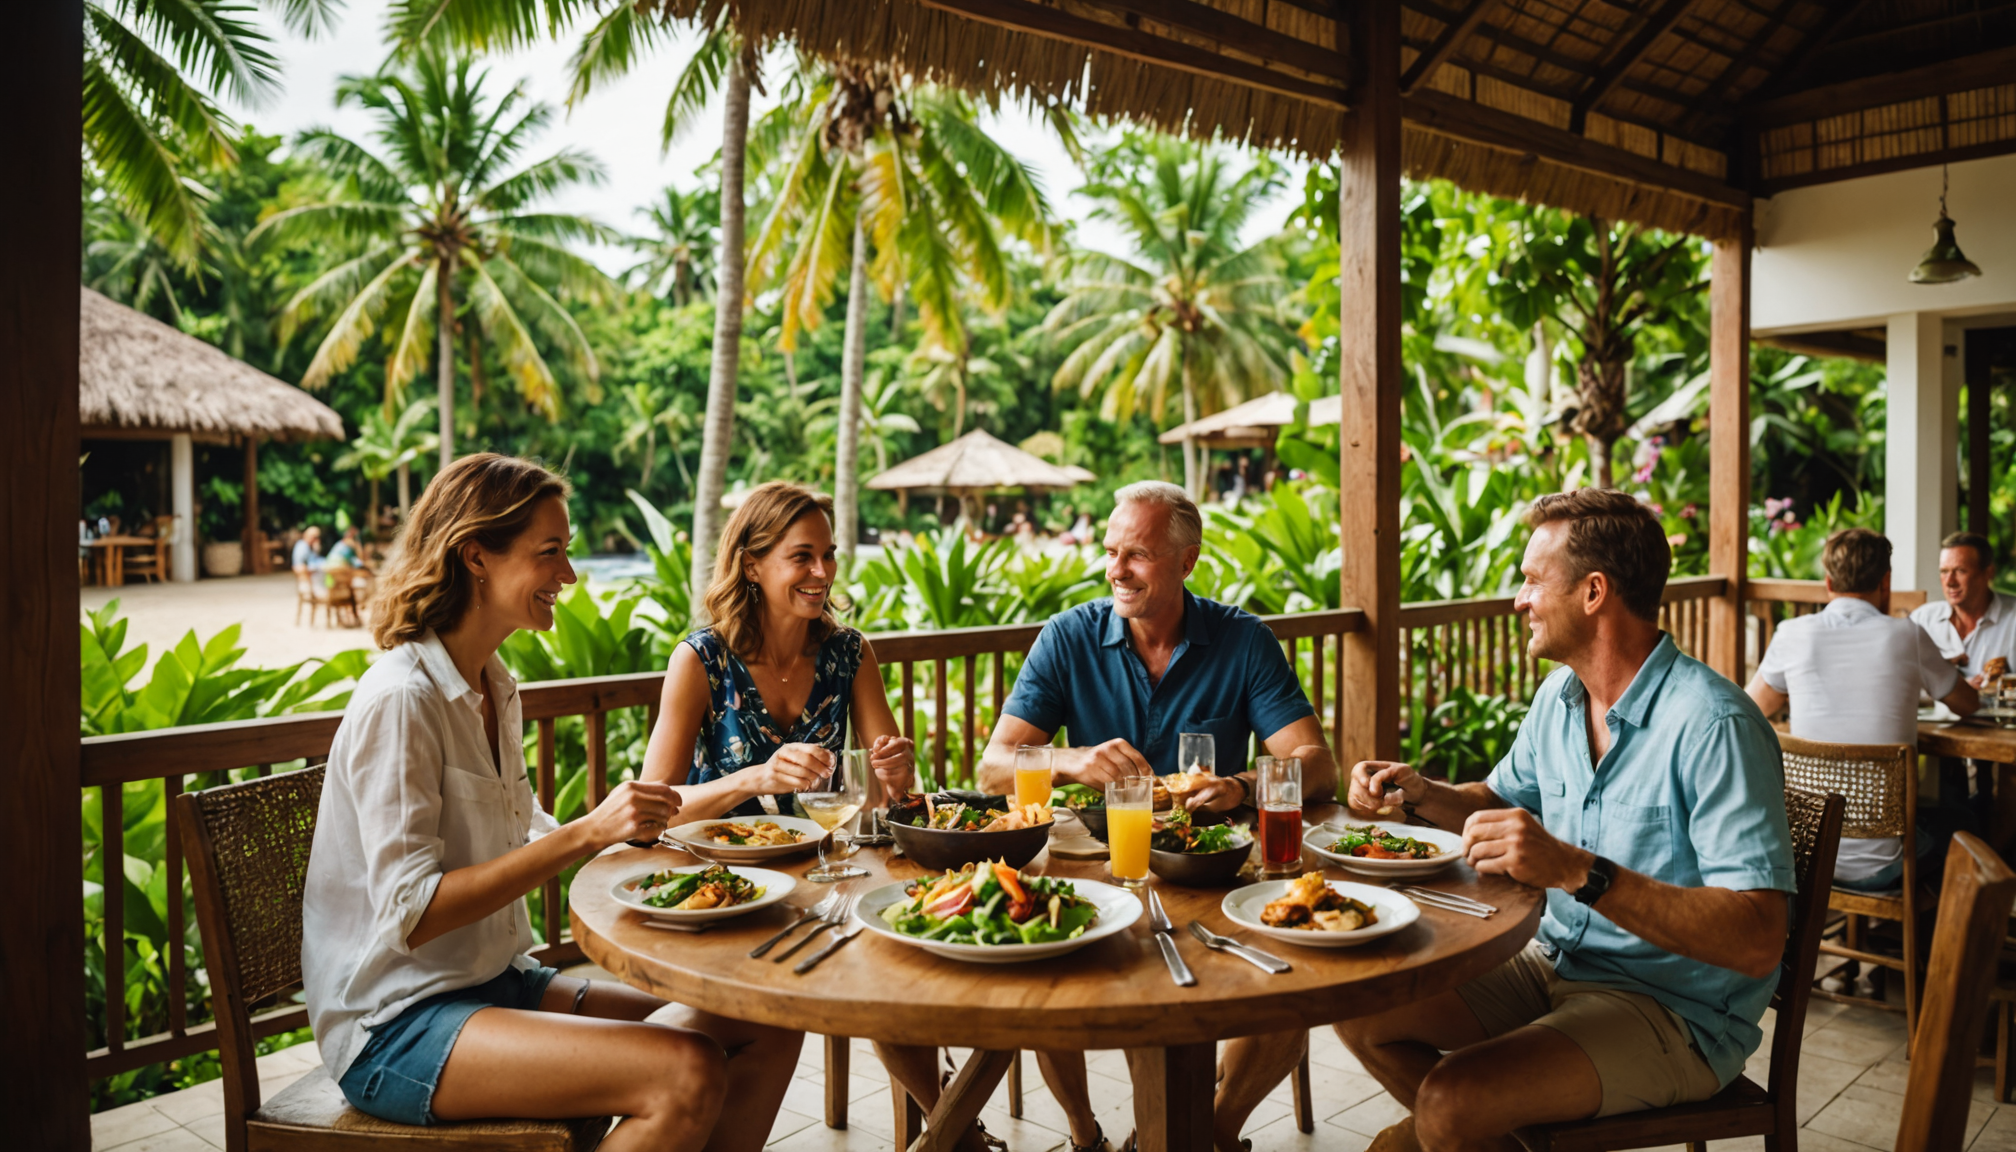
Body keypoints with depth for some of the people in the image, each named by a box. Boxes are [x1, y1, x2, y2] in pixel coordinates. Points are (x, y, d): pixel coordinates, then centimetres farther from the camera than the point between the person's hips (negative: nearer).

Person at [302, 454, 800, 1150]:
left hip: (498, 984, 8)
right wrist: (586, 833, -27)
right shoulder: (399, 700, -18)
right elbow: (409, 914, -23)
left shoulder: (495, 689, 10)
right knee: (689, 1073, -27)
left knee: (768, 1028, -5)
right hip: (394, 1027, -8)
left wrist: (630, 826, 1)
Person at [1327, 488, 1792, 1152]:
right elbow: (1503, 800, 21)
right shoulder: (1560, 694, 3)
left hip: (1675, 1012, -8)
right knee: (1361, 1012, 0)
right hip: (1556, 965, 8)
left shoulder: (1712, 725, -23)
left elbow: (1758, 940, -29)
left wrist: (1579, 871, -38)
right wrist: (1420, 793, 0)